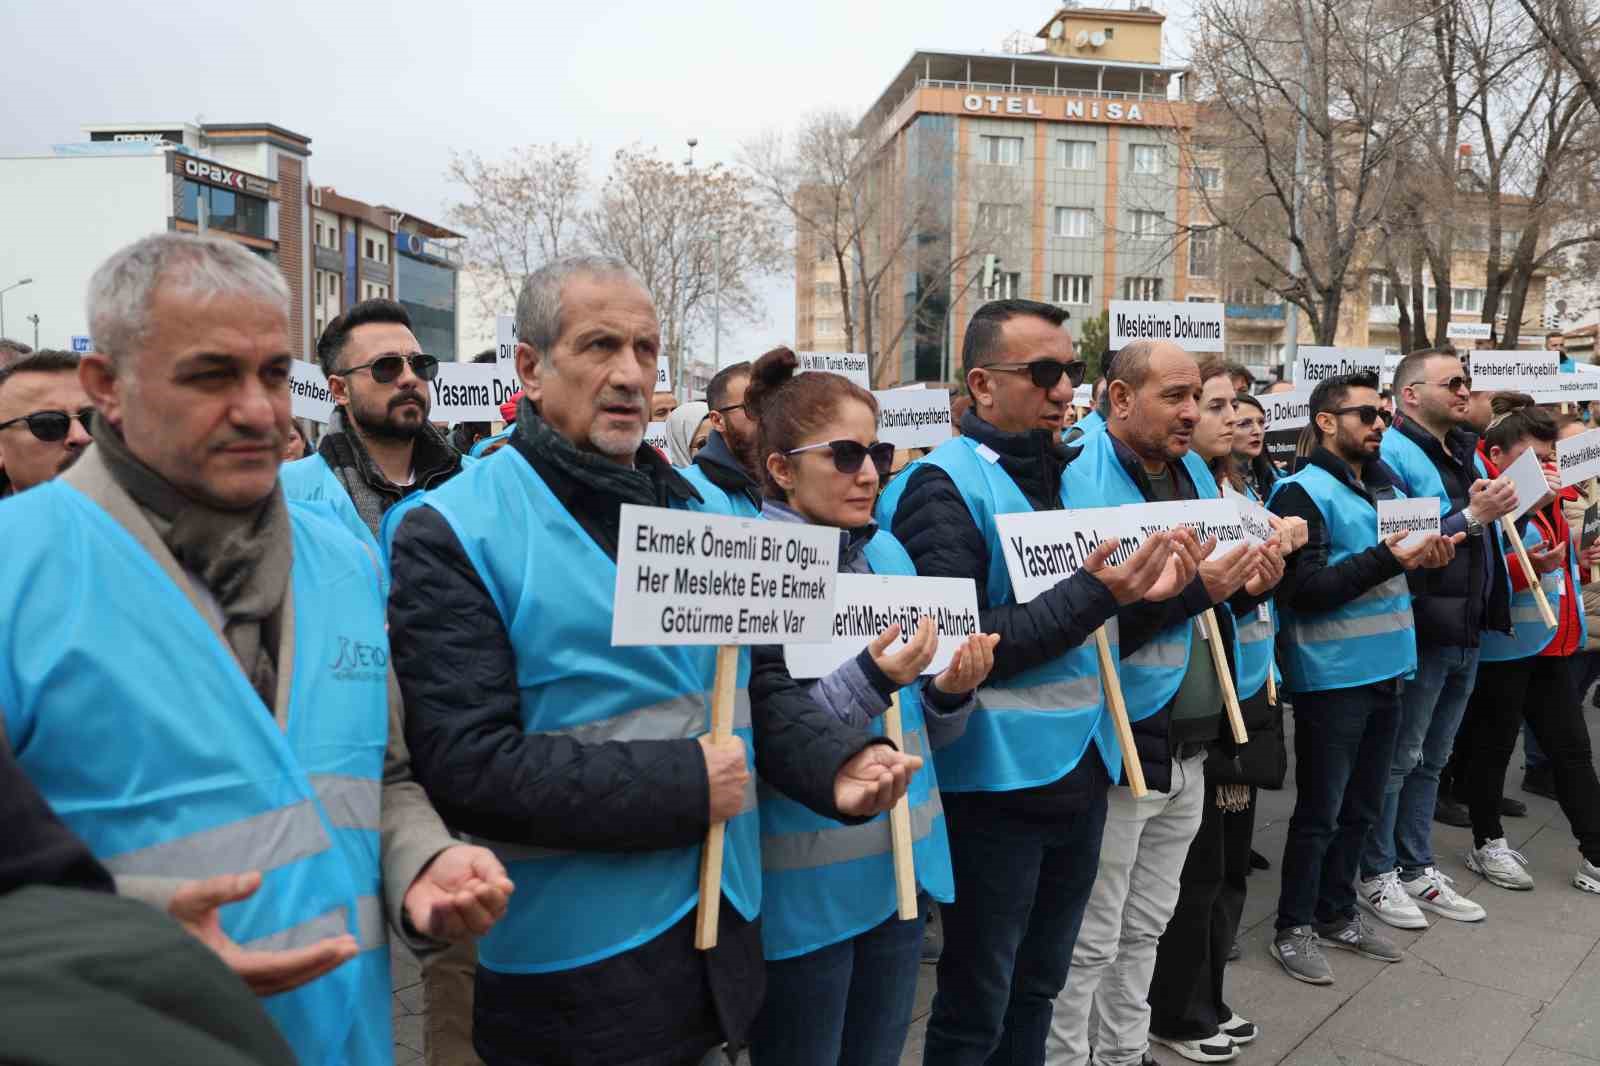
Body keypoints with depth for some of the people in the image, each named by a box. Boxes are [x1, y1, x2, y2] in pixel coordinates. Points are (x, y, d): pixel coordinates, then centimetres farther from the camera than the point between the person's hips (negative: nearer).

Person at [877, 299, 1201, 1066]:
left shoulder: (1067, 475, 9)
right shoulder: (944, 485, -14)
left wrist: (1144, 591, -5)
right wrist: (1093, 593, -25)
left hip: (1083, 765, 7)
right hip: (998, 780, -7)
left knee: (1039, 984, 22)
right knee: (976, 1004, 8)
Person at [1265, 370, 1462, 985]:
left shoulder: (1387, 485, 13)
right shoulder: (1302, 492, -12)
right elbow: (1305, 589, -20)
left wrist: (1430, 555, 1)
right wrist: (1388, 559, -23)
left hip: (1385, 670, 8)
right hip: (1331, 677, -8)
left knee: (1360, 808, 17)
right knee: (1320, 812, 3)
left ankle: (1337, 914, 32)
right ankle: (1294, 929, 17)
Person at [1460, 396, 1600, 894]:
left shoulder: (1542, 494, 11)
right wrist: (1527, 567, -34)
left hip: (1550, 642, 9)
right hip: (1503, 643, -9)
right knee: (1493, 745, 6)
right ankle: (1487, 845, 22)